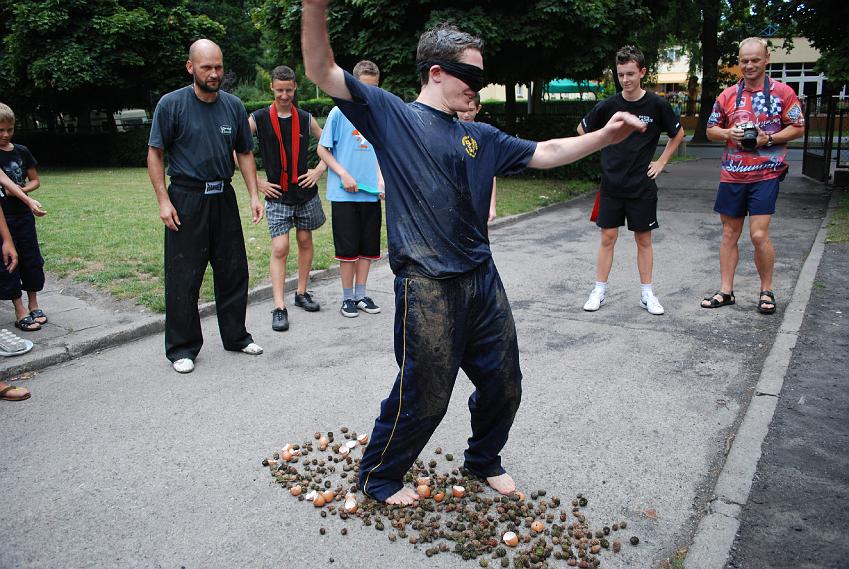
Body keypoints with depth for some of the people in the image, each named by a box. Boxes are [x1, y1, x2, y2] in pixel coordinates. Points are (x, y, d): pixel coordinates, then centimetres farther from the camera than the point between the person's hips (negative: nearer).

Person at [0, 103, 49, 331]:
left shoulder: (21, 151, 5)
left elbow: (35, 180, 12)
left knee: (31, 259, 8)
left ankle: (33, 305, 21)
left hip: (23, 215, 4)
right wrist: (29, 201, -35)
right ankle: (20, 312, 7)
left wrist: (21, 190, -10)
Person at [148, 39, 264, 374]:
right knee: (183, 277, 0)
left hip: (223, 197, 4)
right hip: (186, 200, -4)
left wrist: (254, 195, 3)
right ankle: (181, 347, 13)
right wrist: (163, 200, -10)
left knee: (234, 271, 10)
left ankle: (235, 336, 26)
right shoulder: (171, 104, -5)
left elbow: (245, 154, 12)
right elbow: (155, 154, -2)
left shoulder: (233, 105, 6)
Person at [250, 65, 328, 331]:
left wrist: (320, 169, 5)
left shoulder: (306, 119, 5)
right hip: (277, 194, -3)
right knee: (279, 248, -8)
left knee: (305, 241, 11)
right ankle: (279, 308, -6)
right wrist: (256, 182, -6)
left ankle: (302, 293, 26)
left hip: (305, 191, 3)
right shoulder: (258, 119, -2)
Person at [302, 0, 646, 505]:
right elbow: (322, 72, -11)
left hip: (483, 278, 7)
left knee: (503, 384, 17)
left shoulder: (479, 136, 14)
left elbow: (545, 153, 17)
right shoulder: (391, 115, -2)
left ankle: (485, 459, 44)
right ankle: (379, 477, 30)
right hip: (428, 288, -6)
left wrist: (605, 136, 6)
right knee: (423, 400, 5)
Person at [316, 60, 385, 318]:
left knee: (368, 247, 10)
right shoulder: (340, 112, -4)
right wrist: (344, 175, -12)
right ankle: (348, 298, 14)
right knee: (348, 248, 1)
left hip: (371, 194, 4)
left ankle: (361, 294, 23)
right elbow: (323, 149, -1)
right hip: (344, 194, -4)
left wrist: (381, 179, 1)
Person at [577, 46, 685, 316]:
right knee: (608, 237, 4)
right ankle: (599, 291, 13)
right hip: (611, 184, 1)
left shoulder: (657, 105, -5)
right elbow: (583, 129, 12)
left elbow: (678, 134, 11)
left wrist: (662, 162, 4)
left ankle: (647, 294, 16)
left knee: (643, 239, 6)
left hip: (642, 185, 0)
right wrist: (607, 154, 7)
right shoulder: (608, 105, -4)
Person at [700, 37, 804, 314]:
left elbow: (798, 128, 1)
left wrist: (768, 139, -15)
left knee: (759, 235, -10)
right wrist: (728, 133, -7)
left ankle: (766, 291, 10)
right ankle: (726, 291, 18)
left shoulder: (783, 92, -1)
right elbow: (711, 130, 14)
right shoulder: (727, 95, 8)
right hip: (732, 175, 4)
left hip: (766, 174, -4)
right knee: (729, 234, 9)